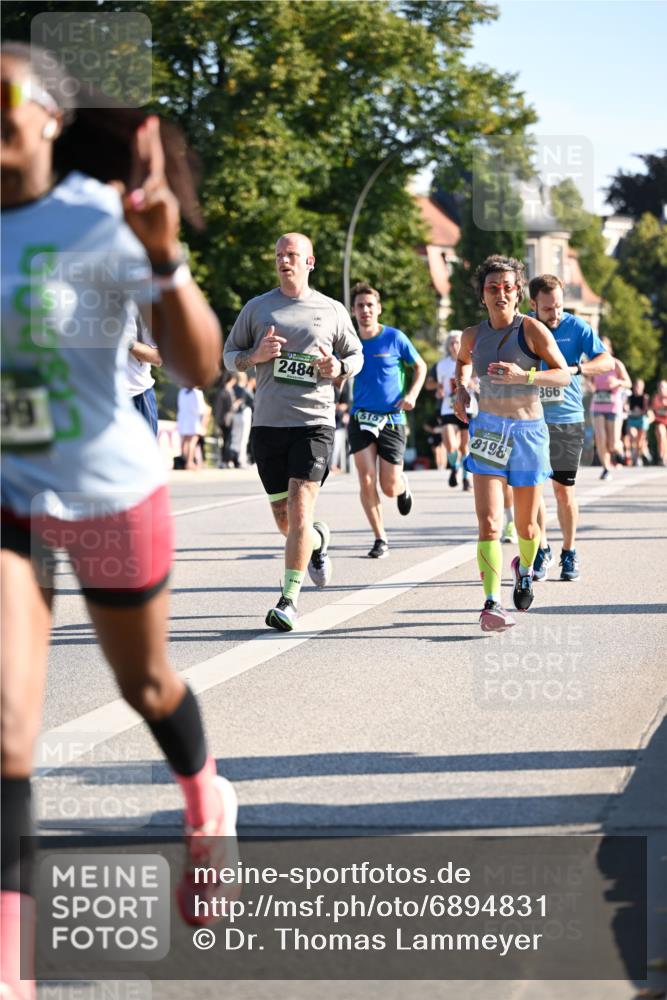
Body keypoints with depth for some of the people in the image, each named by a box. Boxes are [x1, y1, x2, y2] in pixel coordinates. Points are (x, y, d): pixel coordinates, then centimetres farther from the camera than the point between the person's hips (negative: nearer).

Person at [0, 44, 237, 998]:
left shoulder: (102, 221, -18)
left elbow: (199, 365, -22)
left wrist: (166, 258, -36)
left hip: (110, 491, -3)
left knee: (145, 684, 20)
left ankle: (208, 802, 54)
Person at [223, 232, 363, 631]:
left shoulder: (332, 311, 7)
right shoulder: (257, 308, 10)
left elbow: (356, 354, 17)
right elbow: (230, 355, 14)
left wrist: (338, 367, -6)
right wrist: (256, 356, -8)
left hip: (315, 422, -3)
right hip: (268, 422, 3)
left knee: (300, 509, -16)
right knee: (284, 520, 9)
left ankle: (290, 598, -12)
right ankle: (318, 540, 44)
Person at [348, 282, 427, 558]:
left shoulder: (395, 338, -5)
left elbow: (420, 366, 8)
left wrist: (412, 394, -7)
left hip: (392, 420, -1)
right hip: (360, 418, 1)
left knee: (389, 488, 0)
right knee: (366, 481, -12)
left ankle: (403, 484, 38)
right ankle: (380, 539, 2)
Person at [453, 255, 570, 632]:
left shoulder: (532, 328, -8)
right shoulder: (474, 334, 4)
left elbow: (564, 374, -10)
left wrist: (523, 376, -25)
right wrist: (461, 389, 9)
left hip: (528, 432, -1)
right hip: (488, 431, 1)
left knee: (526, 526, 12)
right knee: (489, 523, -15)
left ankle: (525, 568, 46)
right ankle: (493, 604, -19)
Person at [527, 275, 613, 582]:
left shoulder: (576, 326, -4)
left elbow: (606, 361, -10)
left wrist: (574, 369, -26)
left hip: (568, 421, -1)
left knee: (564, 490, 2)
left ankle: (569, 554, 15)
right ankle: (541, 549, 13)